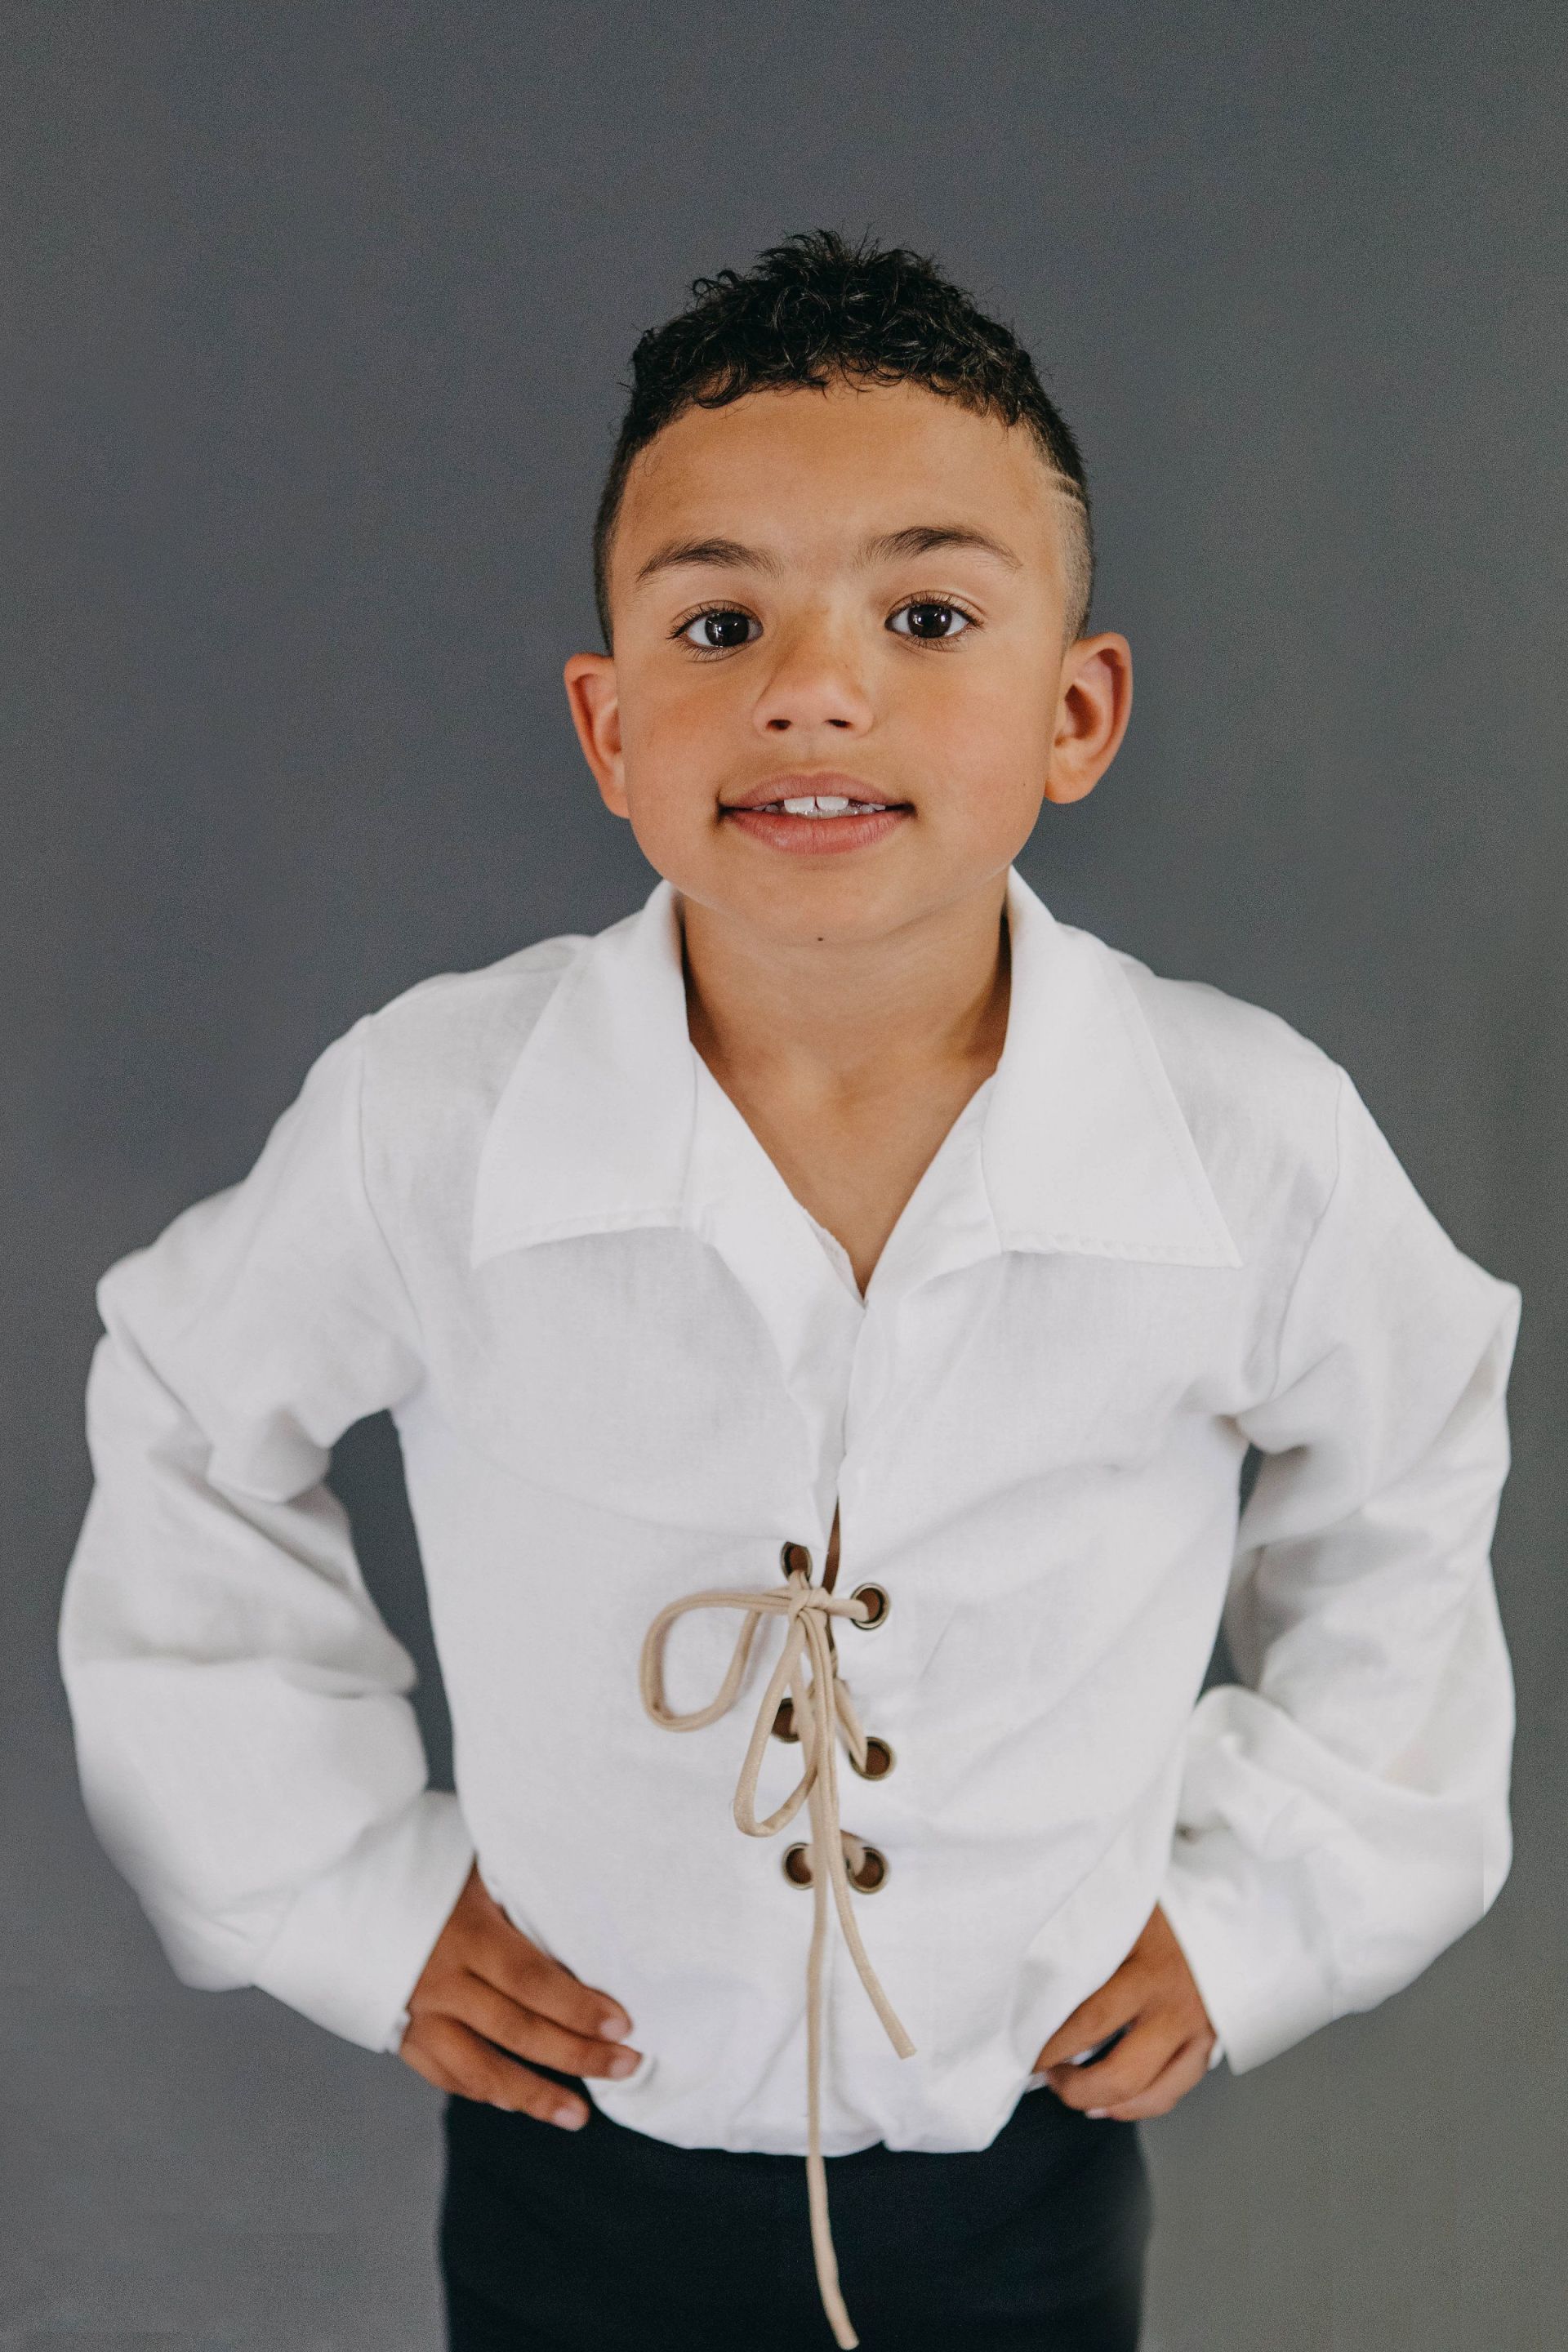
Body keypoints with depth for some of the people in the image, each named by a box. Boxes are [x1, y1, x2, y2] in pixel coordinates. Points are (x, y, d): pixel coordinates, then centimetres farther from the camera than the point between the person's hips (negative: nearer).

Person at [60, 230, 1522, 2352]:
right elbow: (195, 1429, -1)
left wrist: (1262, 1900, 1)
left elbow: (1401, 1494, 3)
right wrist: (342, 1884, -2)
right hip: (578, 2151, 0)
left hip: (1029, 2173, 1)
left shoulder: (1259, 1147, -20)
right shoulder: (428, 1116, -21)